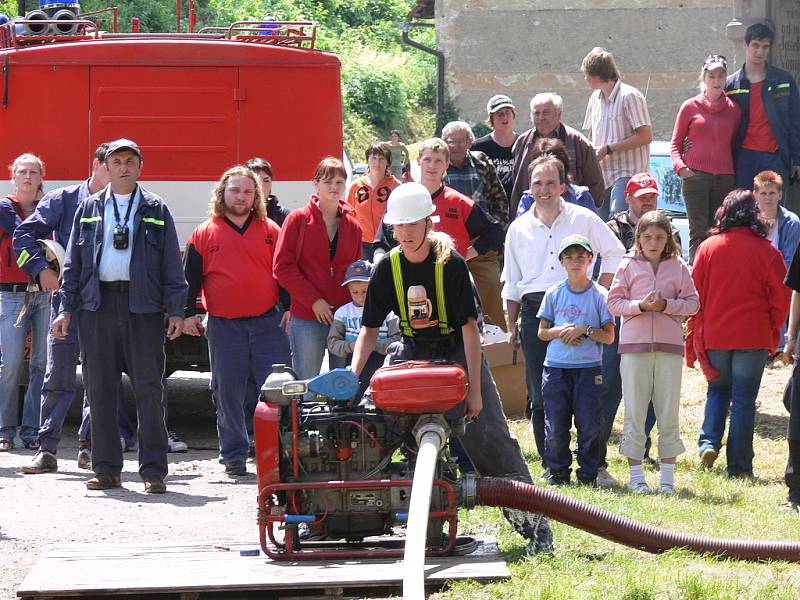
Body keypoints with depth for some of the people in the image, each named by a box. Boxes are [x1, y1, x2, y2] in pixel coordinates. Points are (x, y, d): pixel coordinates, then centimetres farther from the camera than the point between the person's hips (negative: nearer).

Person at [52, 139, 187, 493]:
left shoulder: (156, 210, 8)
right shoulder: (89, 209, 13)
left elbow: (172, 265, 6)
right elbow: (74, 263, 13)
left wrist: (175, 310, -2)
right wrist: (67, 309, 6)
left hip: (143, 305, -2)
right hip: (97, 304, 2)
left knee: (148, 387, -5)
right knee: (100, 388, 3)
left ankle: (153, 470, -5)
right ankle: (106, 468, 9)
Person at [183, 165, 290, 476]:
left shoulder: (271, 231, 9)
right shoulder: (204, 234, 6)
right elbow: (190, 277, 7)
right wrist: (188, 314, 0)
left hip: (268, 323, 0)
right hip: (224, 327, 0)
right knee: (228, 392, 3)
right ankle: (234, 456, 10)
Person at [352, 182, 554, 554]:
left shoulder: (451, 264, -16)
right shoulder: (388, 269, -6)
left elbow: (469, 327, -16)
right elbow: (370, 328, -1)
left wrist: (474, 389, -19)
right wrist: (352, 375, -16)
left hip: (458, 353, -4)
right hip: (412, 352, 4)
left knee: (490, 437, -10)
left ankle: (534, 524, -7)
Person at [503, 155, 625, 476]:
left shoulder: (583, 219, 5)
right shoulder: (519, 228, 13)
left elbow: (615, 253, 12)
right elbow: (511, 284, 18)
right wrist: (512, 326, 12)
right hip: (534, 313, 3)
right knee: (540, 395, 0)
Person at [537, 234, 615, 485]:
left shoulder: (599, 295, 2)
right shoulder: (554, 293, 9)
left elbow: (608, 336, 1)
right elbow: (542, 332, 11)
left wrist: (584, 330, -14)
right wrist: (559, 332, -9)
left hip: (588, 368, -2)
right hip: (556, 367, 2)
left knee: (589, 425, -3)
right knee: (555, 426, 1)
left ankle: (588, 474, 7)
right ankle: (558, 474, 10)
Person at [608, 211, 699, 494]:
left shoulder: (678, 267, 7)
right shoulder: (628, 265, 5)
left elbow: (692, 303, 5)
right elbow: (614, 302, 2)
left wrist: (667, 305, -11)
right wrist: (641, 305, -14)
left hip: (669, 344, 1)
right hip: (634, 344, -1)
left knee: (669, 412, 3)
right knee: (634, 412, 1)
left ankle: (667, 478, 9)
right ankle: (636, 476, 6)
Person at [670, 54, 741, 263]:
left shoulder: (733, 109, 12)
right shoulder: (690, 107, 7)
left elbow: (735, 144, 18)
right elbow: (675, 143, 9)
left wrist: (738, 172, 5)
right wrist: (680, 166, -7)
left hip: (724, 177, 2)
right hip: (695, 175, -2)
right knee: (699, 232, -8)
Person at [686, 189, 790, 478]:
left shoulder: (708, 247, -2)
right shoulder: (766, 251, -6)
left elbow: (694, 292, 2)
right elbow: (781, 296, -2)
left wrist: (696, 330, 12)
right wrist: (772, 330, 12)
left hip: (713, 335, 2)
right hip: (752, 336, -2)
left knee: (718, 389, 20)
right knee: (744, 399, 4)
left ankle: (708, 442, -1)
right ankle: (739, 465, 2)